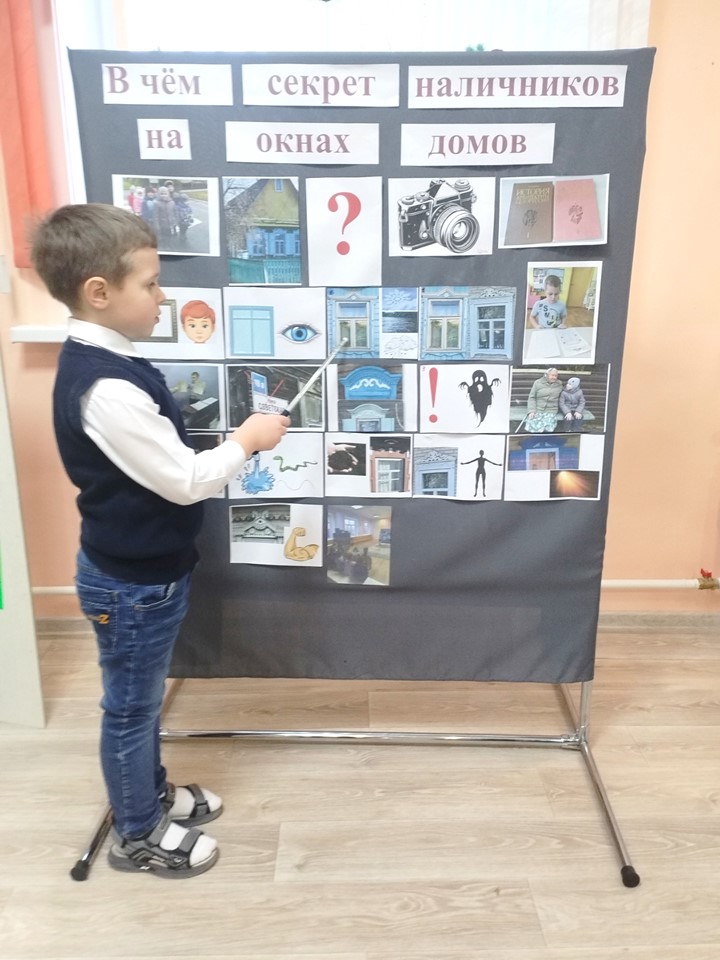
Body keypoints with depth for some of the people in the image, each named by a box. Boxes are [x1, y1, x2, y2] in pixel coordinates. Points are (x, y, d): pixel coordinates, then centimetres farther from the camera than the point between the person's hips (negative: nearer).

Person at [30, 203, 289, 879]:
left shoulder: (94, 361, 3)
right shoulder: (107, 388, -30)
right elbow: (183, 481, -25)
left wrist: (226, 452, 6)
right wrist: (246, 441, -12)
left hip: (139, 568, 9)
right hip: (133, 581, -9)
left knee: (141, 699, 25)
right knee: (131, 706, 11)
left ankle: (152, 793, 47)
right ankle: (137, 835, 33)